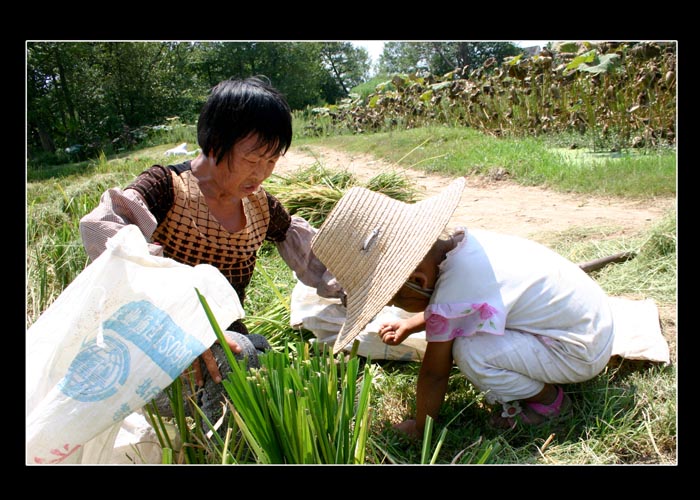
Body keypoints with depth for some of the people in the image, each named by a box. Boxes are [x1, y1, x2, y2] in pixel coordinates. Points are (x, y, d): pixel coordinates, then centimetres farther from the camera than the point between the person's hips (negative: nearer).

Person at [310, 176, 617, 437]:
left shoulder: (450, 295, -31)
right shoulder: (461, 240, -6)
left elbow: (434, 373, -17)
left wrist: (419, 428, -2)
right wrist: (410, 326, 17)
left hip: (584, 351, -9)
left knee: (469, 352, -25)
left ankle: (548, 401, 2)